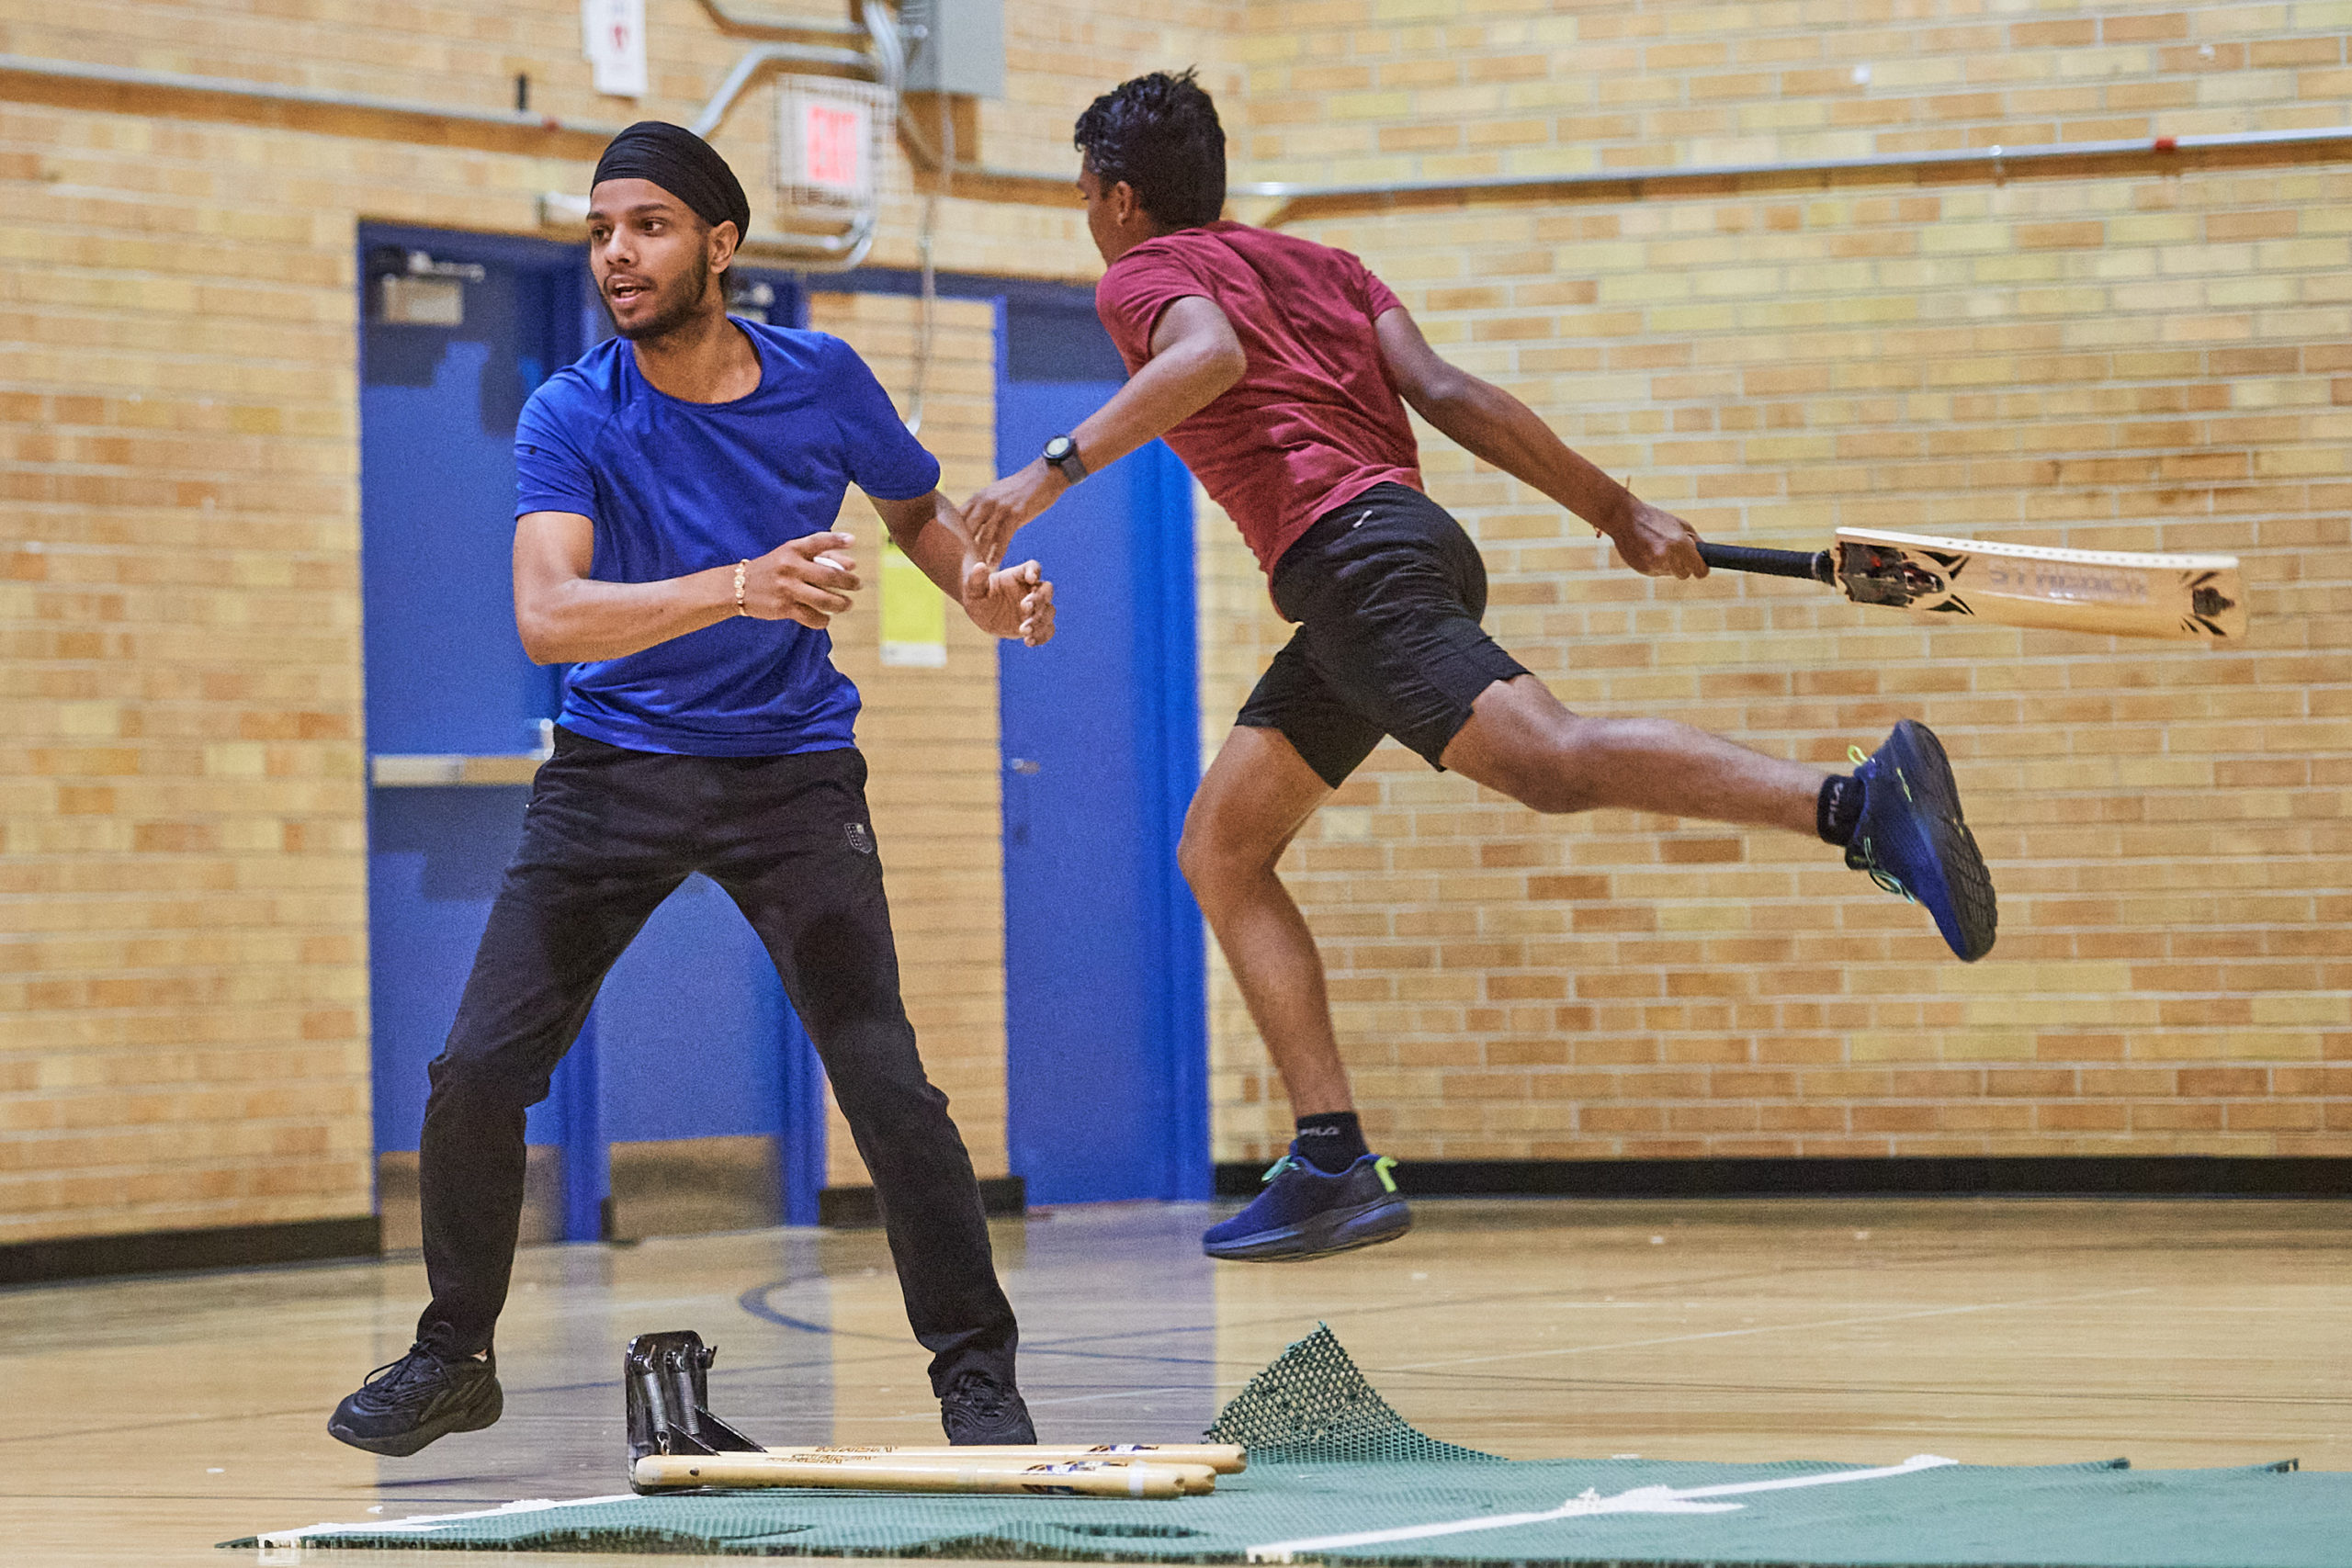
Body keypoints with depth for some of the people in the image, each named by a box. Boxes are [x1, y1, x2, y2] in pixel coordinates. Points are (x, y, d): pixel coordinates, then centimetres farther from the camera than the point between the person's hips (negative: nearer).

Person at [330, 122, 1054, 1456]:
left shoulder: (823, 381, -6)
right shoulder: (572, 419, -13)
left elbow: (918, 506, 16)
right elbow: (547, 616, -29)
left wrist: (981, 586, -6)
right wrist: (738, 587, -41)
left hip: (793, 771, 0)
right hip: (616, 771, 0)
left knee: (885, 1081, -14)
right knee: (480, 1070, -5)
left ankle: (977, 1372, 1)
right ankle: (455, 1358, 16)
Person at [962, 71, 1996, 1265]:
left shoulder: (1144, 277, 7)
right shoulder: (1316, 265, 29)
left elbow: (1214, 355, -18)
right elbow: (1445, 392, 16)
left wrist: (1059, 466, -22)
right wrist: (1618, 510, 10)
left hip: (1352, 552, -9)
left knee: (1547, 759, -28)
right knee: (1219, 854, 11)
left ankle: (1859, 801, -48)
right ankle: (1332, 1165, 1)